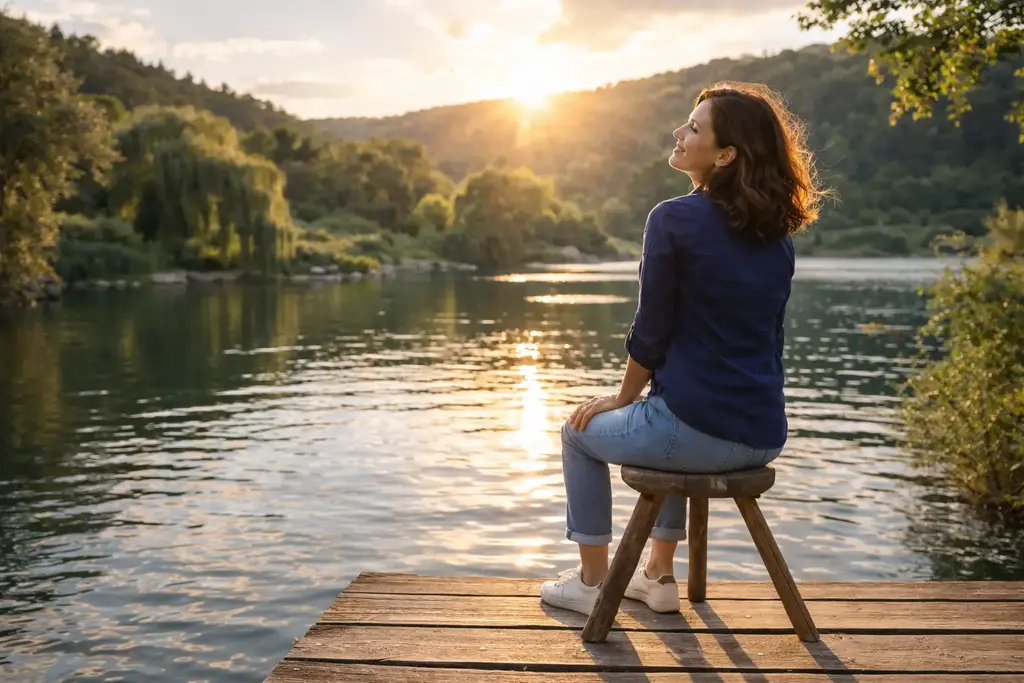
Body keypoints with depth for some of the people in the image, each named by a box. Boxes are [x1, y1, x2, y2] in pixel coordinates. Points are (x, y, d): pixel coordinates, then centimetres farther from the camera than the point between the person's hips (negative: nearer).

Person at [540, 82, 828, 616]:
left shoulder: (675, 219, -12)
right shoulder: (777, 235, 8)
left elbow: (651, 333, -10)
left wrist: (622, 398, 8)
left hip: (700, 431, -7)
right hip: (764, 437, 7)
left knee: (582, 431, 21)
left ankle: (591, 581, 29)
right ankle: (659, 576, 40)